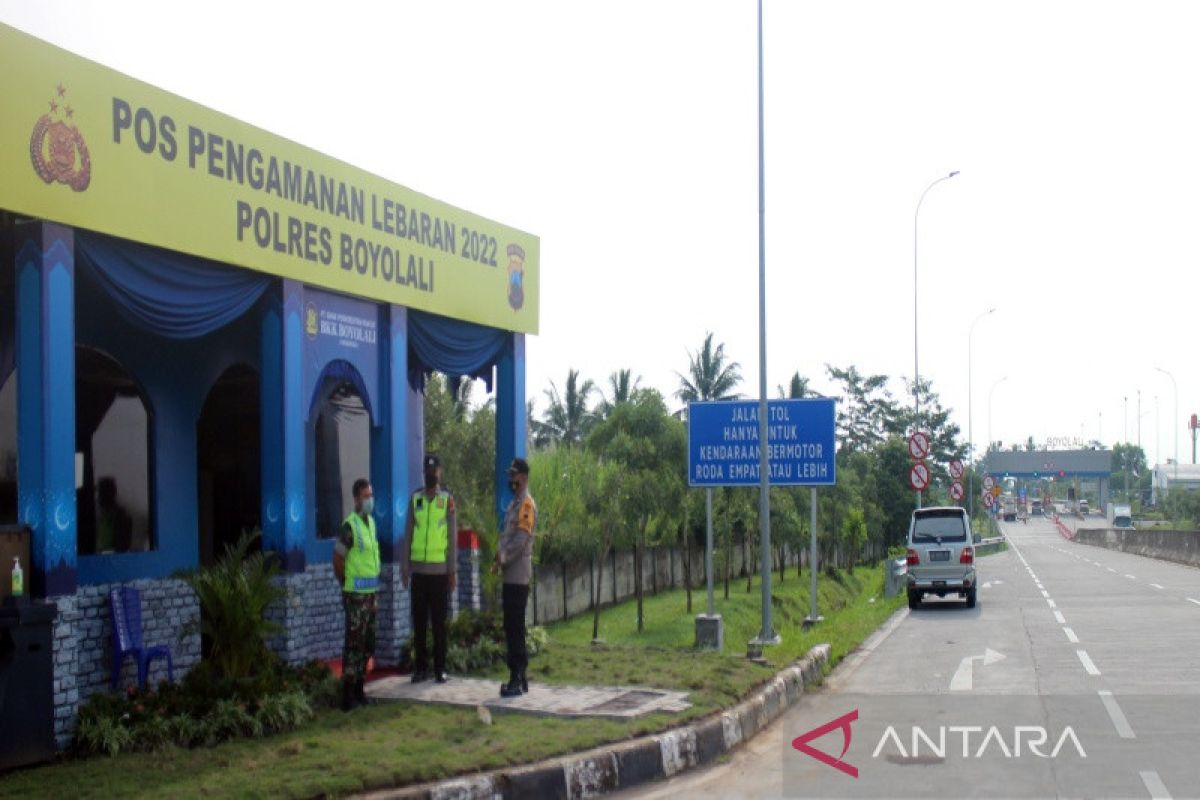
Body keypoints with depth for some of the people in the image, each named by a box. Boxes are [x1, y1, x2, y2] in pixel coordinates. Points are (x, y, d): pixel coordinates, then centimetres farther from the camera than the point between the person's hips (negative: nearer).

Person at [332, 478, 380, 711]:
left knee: (367, 644, 14)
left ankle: (359, 689, 24)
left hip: (370, 593, 8)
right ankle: (348, 695, 0)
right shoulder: (350, 525, -14)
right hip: (356, 595, -8)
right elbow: (337, 559, -12)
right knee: (354, 644, -5)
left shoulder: (371, 522, 12)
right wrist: (346, 584, -1)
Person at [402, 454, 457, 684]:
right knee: (419, 621, 5)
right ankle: (420, 667, 12)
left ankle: (440, 668, 8)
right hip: (418, 570, 2)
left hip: (440, 570, -2)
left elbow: (453, 537, 1)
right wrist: (404, 568, 5)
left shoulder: (448, 499, 1)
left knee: (439, 622, 2)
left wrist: (453, 572, -2)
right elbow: (408, 535, 9)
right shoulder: (414, 498, 7)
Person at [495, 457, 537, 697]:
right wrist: (499, 556, 2)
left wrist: (502, 560, -14)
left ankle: (517, 680, -6)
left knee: (515, 628, -8)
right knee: (512, 627, 11)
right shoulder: (513, 504, 18)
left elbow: (520, 540, -18)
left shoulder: (527, 504, -11)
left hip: (518, 576, -9)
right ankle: (519, 677, 16)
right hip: (510, 576, 9)